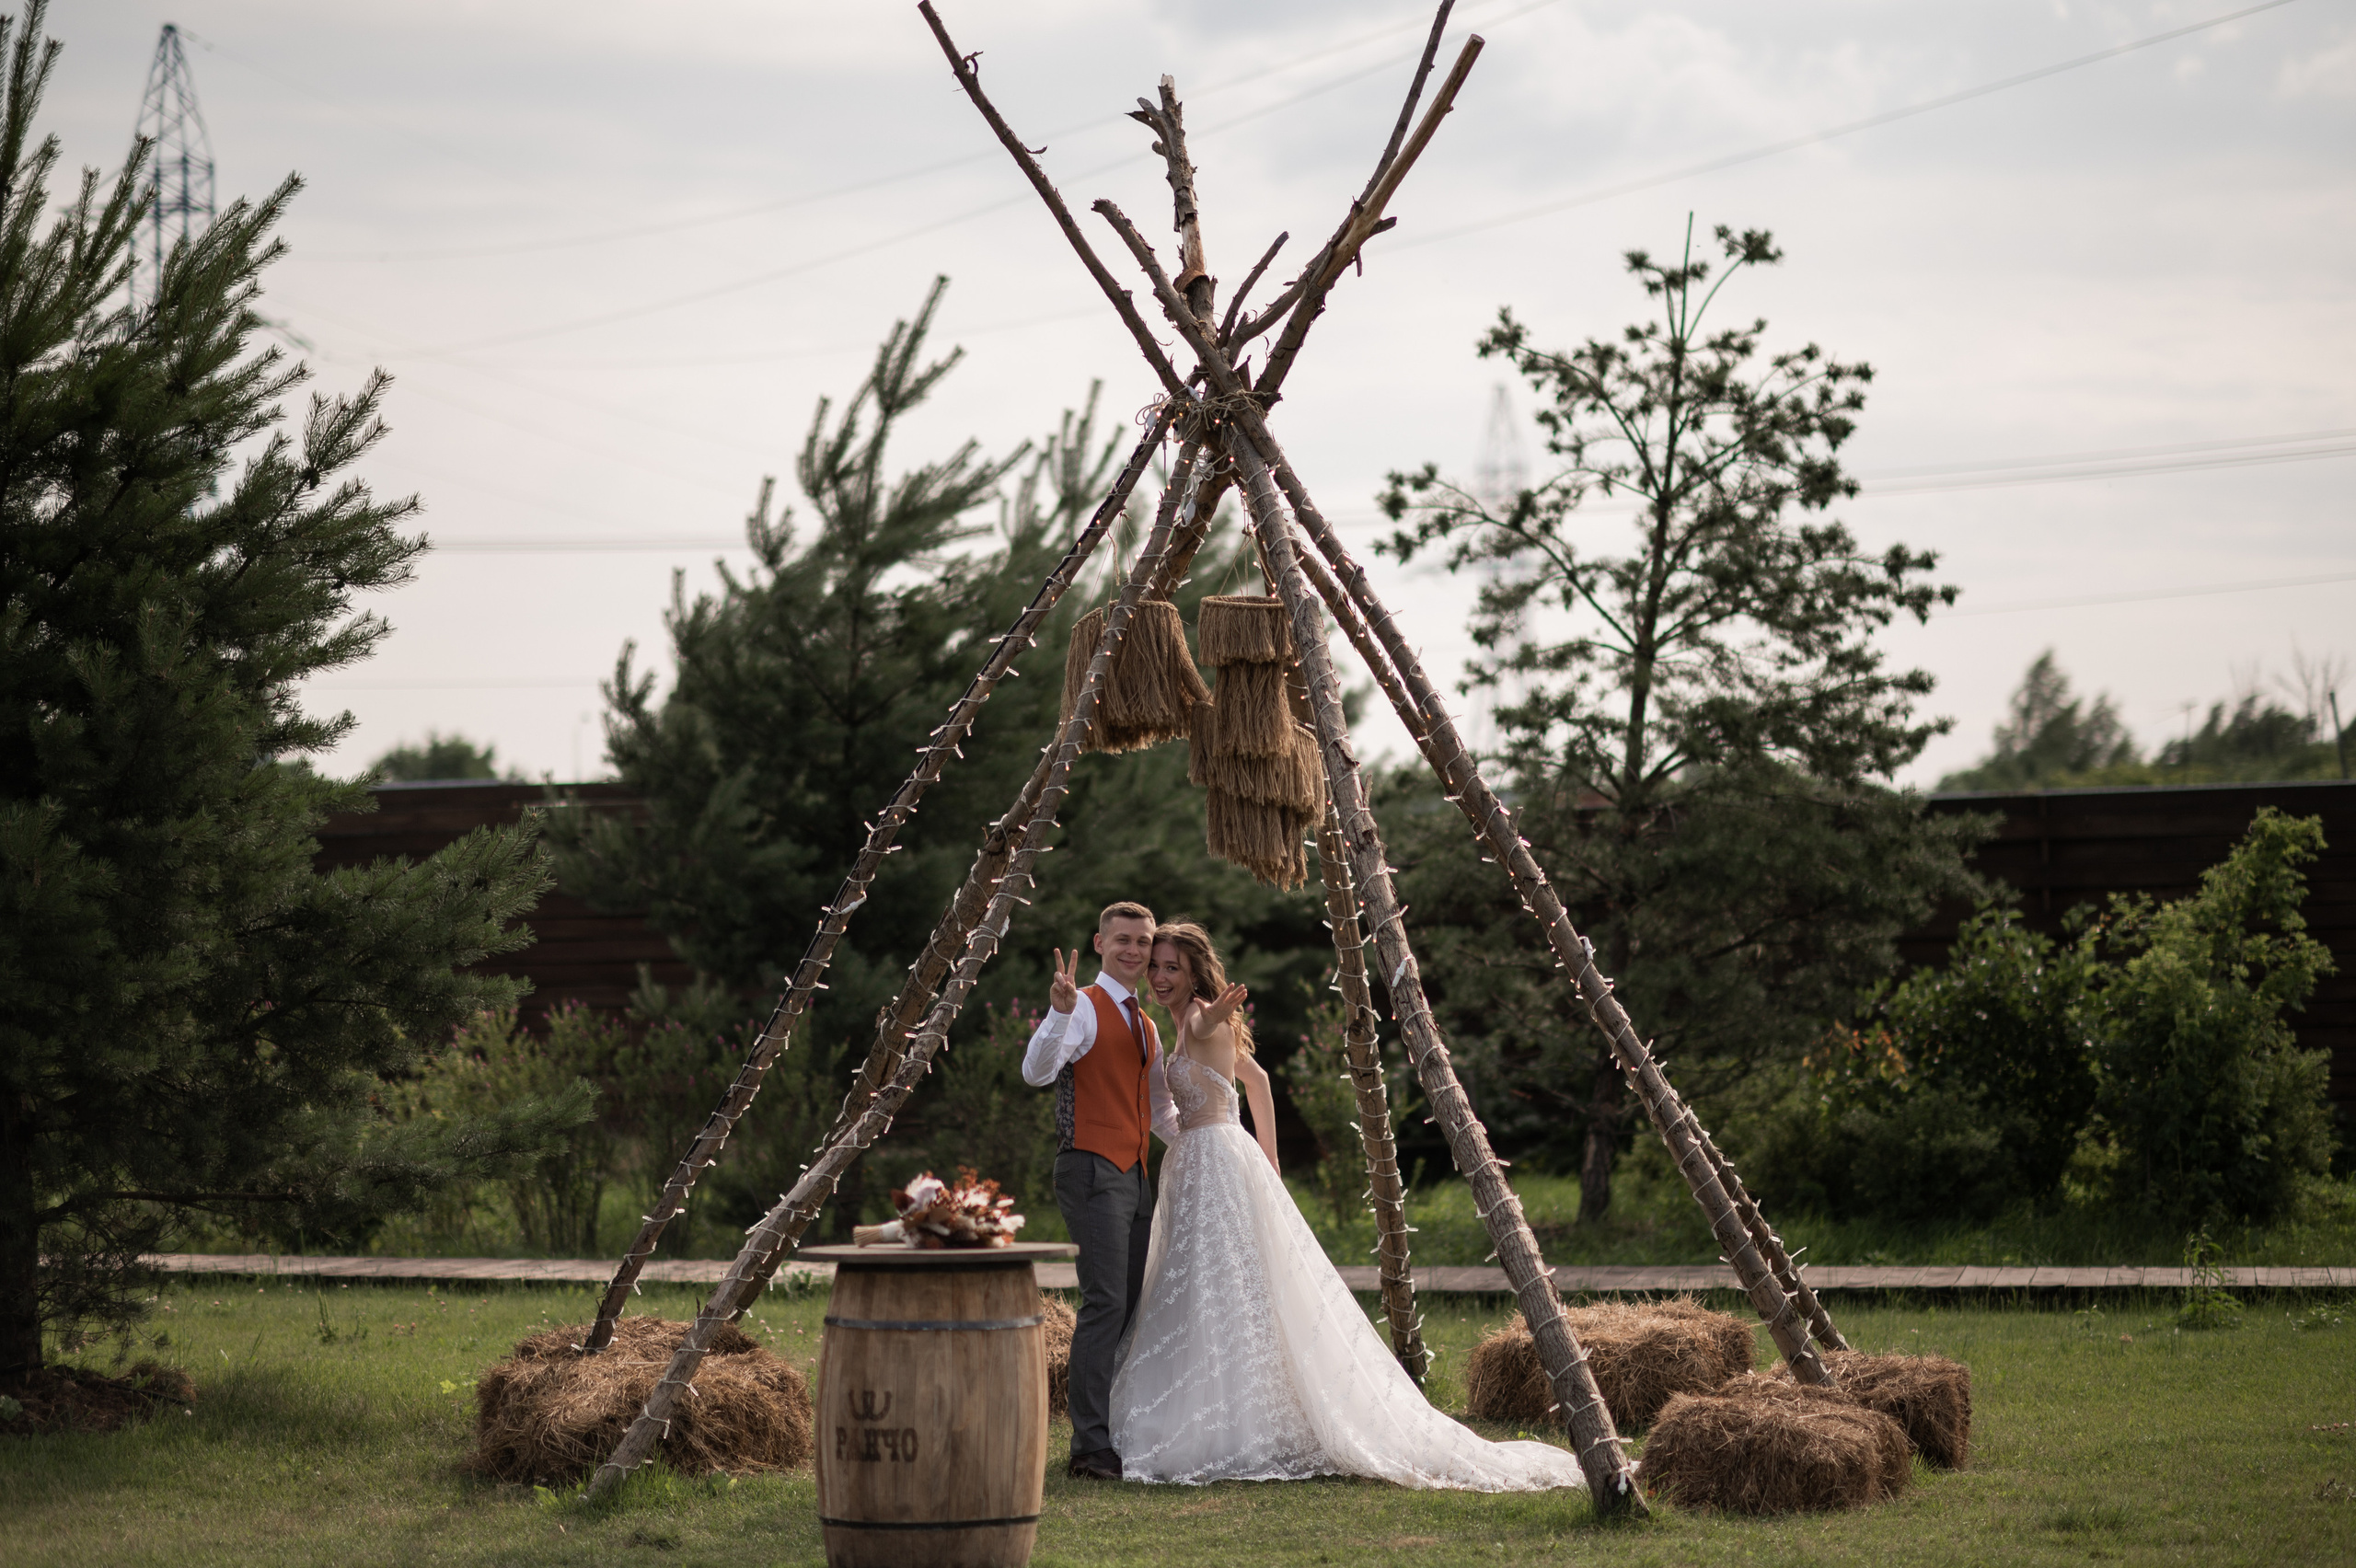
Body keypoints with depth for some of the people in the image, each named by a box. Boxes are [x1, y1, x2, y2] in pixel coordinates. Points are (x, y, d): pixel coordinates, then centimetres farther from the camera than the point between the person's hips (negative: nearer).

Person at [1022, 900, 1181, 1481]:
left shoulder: (1145, 1025, 21)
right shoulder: (1085, 1008, -6)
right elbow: (1037, 1071, -24)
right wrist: (1058, 1012, -38)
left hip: (1134, 1174, 9)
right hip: (1092, 1171, -9)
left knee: (1130, 1305, 9)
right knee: (1105, 1303, -15)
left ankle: (1122, 1435, 15)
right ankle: (1091, 1448, -17)